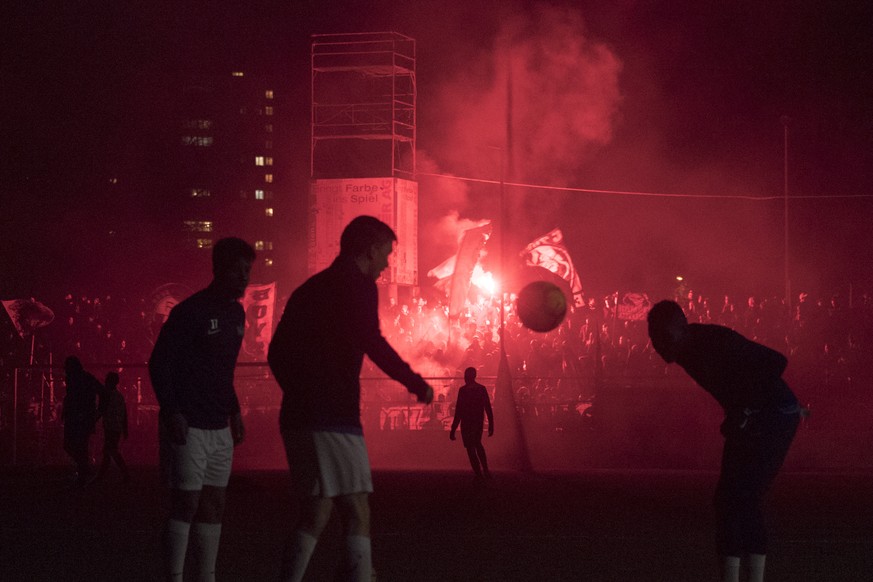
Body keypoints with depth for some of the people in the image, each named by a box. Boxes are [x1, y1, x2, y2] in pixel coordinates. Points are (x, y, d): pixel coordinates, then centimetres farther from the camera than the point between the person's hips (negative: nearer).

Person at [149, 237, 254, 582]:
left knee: (213, 505, 8)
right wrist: (171, 411, -22)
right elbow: (159, 364, -13)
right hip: (188, 425, -8)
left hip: (219, 427, 8)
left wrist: (234, 412, 18)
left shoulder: (236, 313, 13)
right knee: (185, 504, -7)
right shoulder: (190, 311, -11)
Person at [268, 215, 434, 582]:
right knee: (356, 514, -5)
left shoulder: (309, 290, 20)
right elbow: (371, 342, -22)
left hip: (297, 415, 8)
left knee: (315, 514, 11)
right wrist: (415, 383, -16)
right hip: (333, 417, -8)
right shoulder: (357, 287, -6)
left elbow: (277, 353, 23)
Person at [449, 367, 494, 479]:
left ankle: (479, 474, -3)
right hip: (478, 423, 5)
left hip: (467, 424, -5)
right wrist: (491, 425, 10)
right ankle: (485, 470, 18)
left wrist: (453, 429, -10)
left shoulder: (463, 390, -12)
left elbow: (458, 411, -13)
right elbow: (488, 408, 3)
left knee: (470, 448, 3)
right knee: (478, 444, 26)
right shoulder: (482, 389, 2)